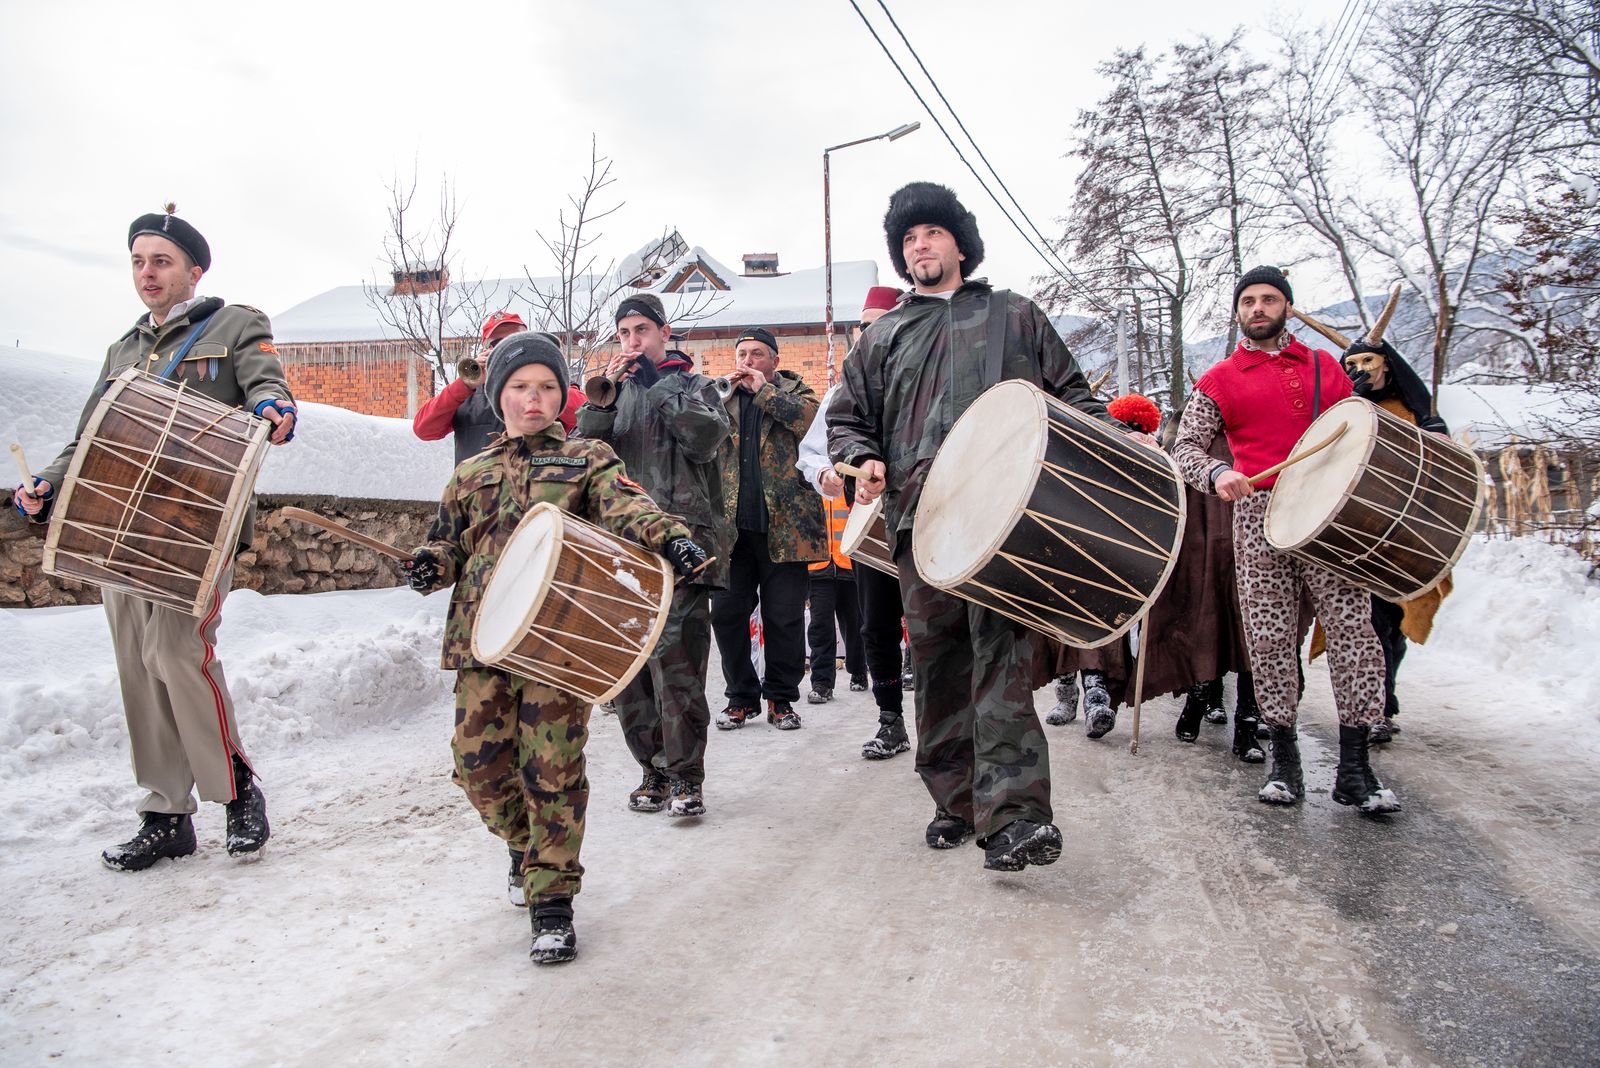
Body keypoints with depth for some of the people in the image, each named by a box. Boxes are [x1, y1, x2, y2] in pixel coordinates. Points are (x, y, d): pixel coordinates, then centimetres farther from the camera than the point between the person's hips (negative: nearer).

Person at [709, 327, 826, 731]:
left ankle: (781, 696, 15)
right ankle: (741, 696, 17)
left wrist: (763, 389, -7)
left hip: (783, 525, -2)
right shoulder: (719, 396, 17)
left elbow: (813, 418, -11)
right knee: (727, 613, 3)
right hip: (729, 525, 3)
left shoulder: (794, 391, 10)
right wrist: (726, 391, -4)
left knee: (784, 617, 2)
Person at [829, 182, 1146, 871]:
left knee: (1000, 651, -18)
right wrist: (864, 460, 2)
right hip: (920, 515, 3)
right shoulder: (883, 337, 25)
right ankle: (957, 800, 16)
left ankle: (1015, 812, -22)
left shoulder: (1015, 316, 22)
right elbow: (847, 418, 24)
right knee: (936, 658, 3)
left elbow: (1069, 391, 20)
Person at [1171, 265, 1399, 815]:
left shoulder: (1326, 367, 17)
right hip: (1259, 515, -1)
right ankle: (1284, 760, 12)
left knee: (1353, 628, -8)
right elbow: (1185, 447, 3)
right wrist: (1218, 474, -18)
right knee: (1269, 638, 0)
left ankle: (1353, 768, -1)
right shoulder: (1220, 381, 11)